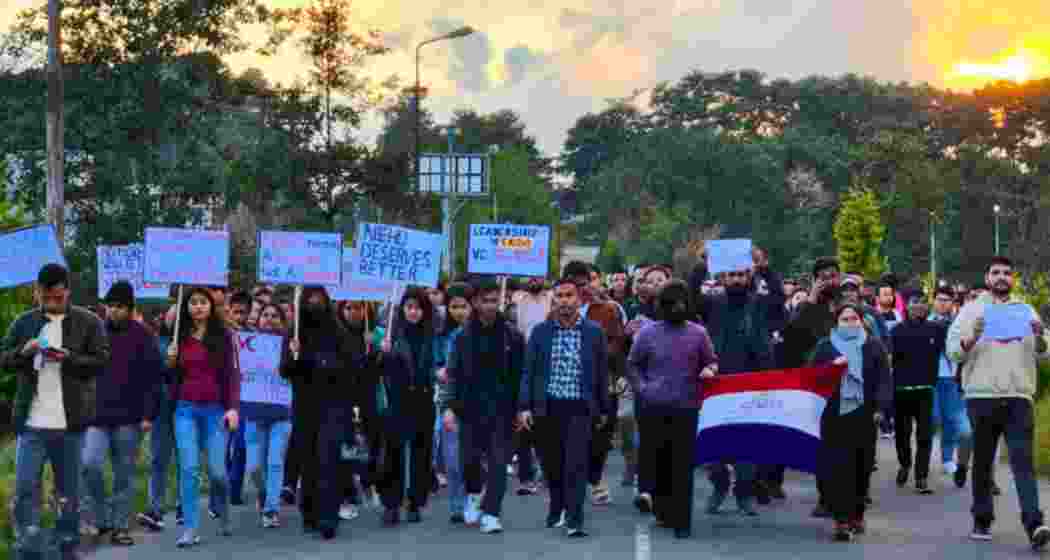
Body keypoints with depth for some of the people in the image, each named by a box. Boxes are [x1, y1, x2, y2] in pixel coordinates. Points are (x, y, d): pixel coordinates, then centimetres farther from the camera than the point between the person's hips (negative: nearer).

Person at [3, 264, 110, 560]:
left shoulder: (89, 322, 1)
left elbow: (101, 361, -4)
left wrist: (67, 358, -19)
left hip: (69, 423, -1)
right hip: (31, 422, 1)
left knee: (69, 490, 9)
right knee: (24, 488, -3)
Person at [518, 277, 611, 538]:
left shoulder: (594, 332, 1)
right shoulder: (540, 331, 4)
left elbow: (602, 372, 6)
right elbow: (528, 371, 4)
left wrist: (604, 409, 7)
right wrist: (524, 406, -4)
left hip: (580, 408, -2)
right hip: (547, 407, 2)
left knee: (576, 464, -9)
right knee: (551, 463, 12)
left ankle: (574, 520, -7)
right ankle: (556, 507, 34)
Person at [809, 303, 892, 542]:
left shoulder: (874, 346, 8)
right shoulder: (825, 347, 10)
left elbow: (883, 379, 2)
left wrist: (879, 407, -9)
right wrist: (831, 366, -13)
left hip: (863, 414, 1)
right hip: (834, 414, -1)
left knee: (861, 466, 5)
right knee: (838, 468, -8)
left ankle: (857, 515, 19)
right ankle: (842, 520, -9)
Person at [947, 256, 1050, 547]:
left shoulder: (1026, 311, 14)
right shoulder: (972, 310, 8)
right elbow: (953, 351, -1)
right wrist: (972, 337, -20)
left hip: (1019, 397, 1)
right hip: (982, 396, -1)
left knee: (1023, 460, -8)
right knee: (983, 461, 7)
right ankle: (982, 520, 18)